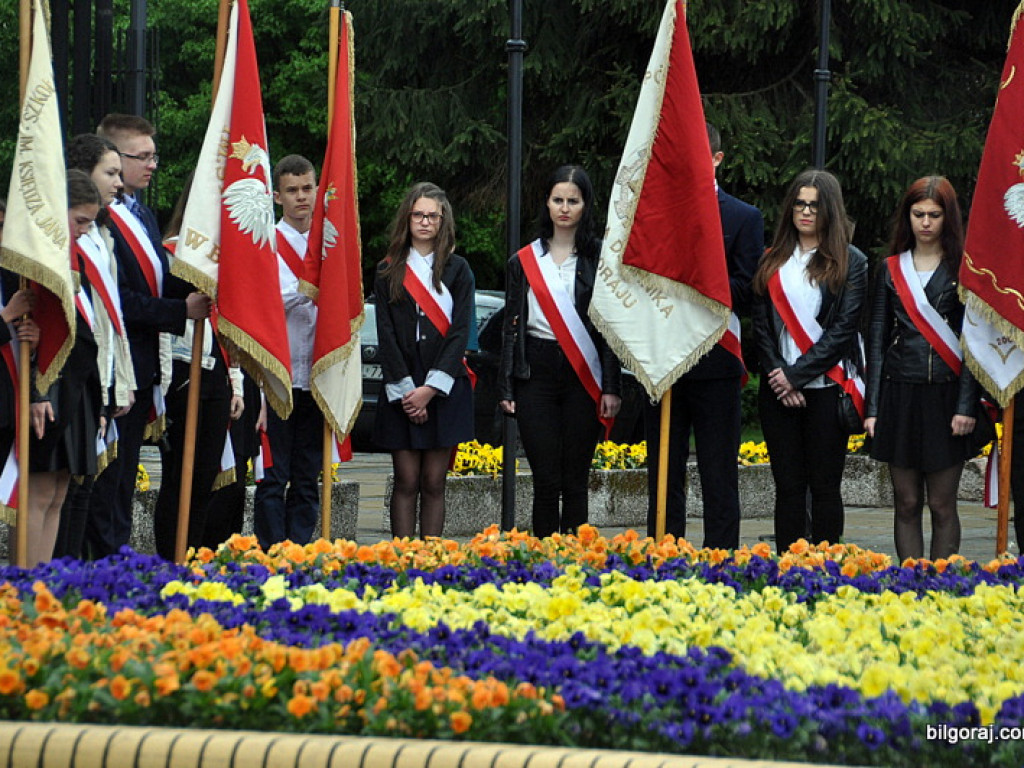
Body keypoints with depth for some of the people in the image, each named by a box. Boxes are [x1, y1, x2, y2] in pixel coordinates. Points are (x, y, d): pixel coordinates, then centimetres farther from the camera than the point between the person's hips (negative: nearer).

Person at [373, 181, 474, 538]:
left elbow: (460, 331, -1)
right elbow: (386, 334, 1)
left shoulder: (457, 269, 7)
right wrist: (405, 389, -9)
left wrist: (431, 388, -10)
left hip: (445, 387, 0)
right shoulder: (388, 271, 7)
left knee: (433, 483, 1)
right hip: (401, 390, 0)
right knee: (406, 482, -2)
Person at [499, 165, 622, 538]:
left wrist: (611, 388, -5)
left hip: (583, 376, -1)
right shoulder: (524, 261, 11)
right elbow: (511, 326, 11)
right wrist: (506, 389, 5)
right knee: (545, 479, -3)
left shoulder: (600, 257, 5)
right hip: (537, 374, 1)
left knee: (575, 480, 0)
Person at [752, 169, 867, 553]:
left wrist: (797, 374, -11)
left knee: (825, 486, 0)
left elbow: (844, 328, -6)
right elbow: (761, 325, 7)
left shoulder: (850, 262, 2)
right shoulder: (772, 262, 13)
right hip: (779, 391, 3)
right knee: (788, 485, 4)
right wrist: (777, 373, -7)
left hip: (826, 387, -3)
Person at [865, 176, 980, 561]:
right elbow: (877, 339, 10)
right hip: (900, 395, 3)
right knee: (907, 503, 3)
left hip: (946, 396, -3)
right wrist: (873, 407, 3)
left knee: (942, 505, -1)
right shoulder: (892, 269, 11)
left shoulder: (962, 269, 2)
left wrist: (966, 407, -11)